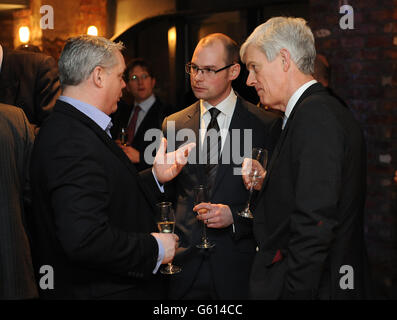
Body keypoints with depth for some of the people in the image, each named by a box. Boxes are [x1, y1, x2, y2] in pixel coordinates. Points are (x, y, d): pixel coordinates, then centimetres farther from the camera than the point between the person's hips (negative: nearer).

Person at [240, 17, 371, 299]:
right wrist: (267, 185, 6)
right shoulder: (324, 110, 13)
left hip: (310, 286, -9)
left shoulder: (314, 115, -18)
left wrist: (294, 290, -22)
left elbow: (315, 224, -24)